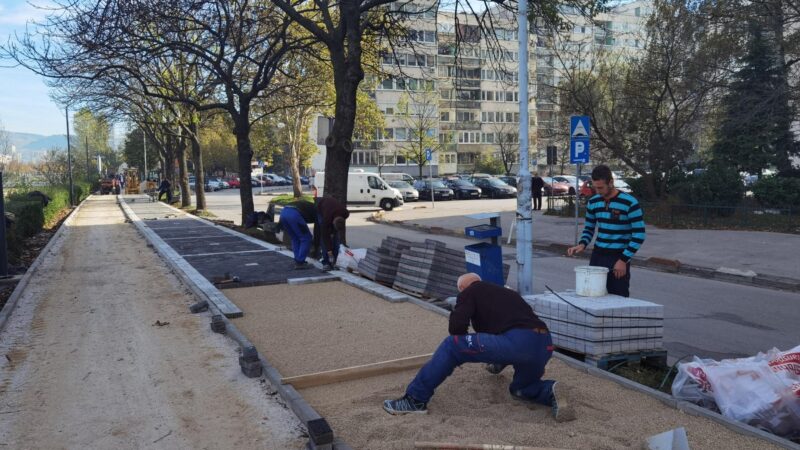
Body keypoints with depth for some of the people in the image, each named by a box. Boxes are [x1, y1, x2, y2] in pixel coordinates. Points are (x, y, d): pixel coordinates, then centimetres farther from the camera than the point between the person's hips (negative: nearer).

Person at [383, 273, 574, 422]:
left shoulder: (469, 292, 16)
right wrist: (499, 362, 62)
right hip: (544, 345, 7)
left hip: (517, 341, -7)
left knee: (451, 346, 4)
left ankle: (416, 400, 4)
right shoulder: (506, 292, 37)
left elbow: (456, 326, -1)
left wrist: (467, 347, 23)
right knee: (519, 389, 35)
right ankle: (550, 392, 3)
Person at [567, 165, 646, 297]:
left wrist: (624, 260, -14)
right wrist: (582, 244, -4)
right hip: (597, 256, 5)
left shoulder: (630, 203, -11)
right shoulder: (593, 202, 6)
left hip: (619, 258, -5)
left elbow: (639, 234, -10)